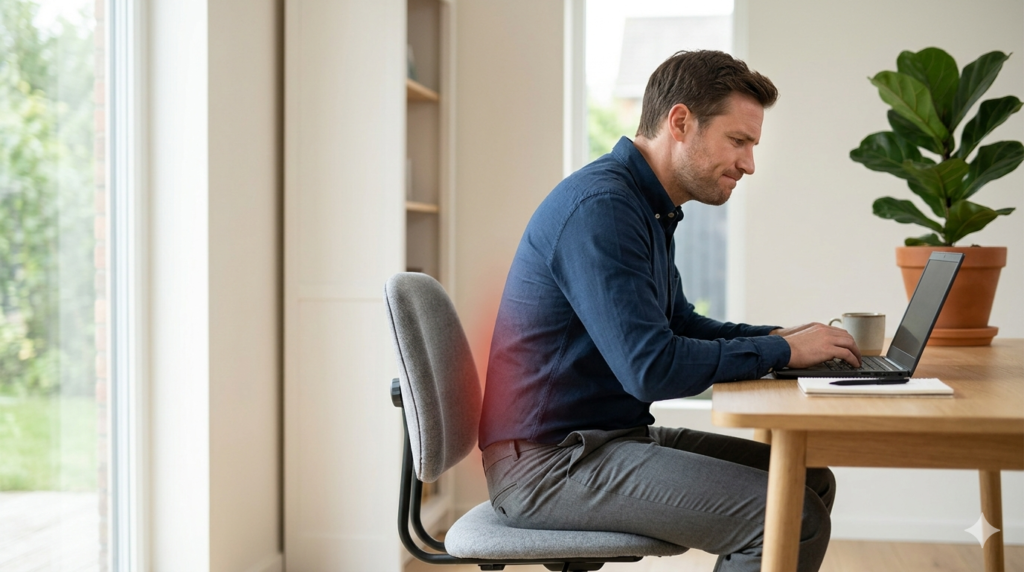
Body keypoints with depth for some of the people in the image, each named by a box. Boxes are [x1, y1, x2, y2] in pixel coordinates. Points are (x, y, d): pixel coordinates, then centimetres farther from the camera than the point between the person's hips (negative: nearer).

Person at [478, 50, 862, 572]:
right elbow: (652, 367, -26)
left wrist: (780, 336, 9)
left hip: (611, 438, 11)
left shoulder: (647, 208, 14)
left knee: (811, 481, 10)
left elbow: (680, 324, 25)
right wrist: (780, 351, -13)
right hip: (546, 462, -11)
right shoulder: (600, 206, -19)